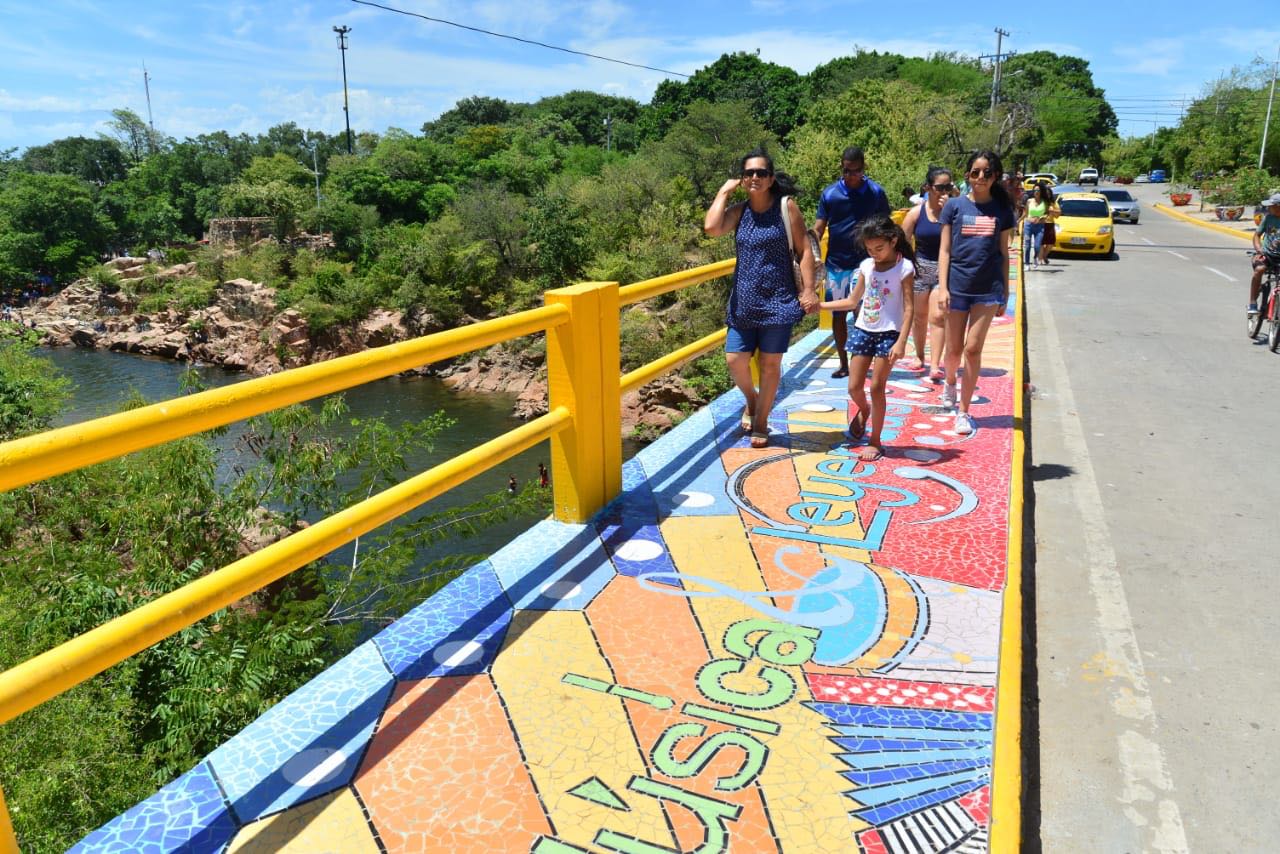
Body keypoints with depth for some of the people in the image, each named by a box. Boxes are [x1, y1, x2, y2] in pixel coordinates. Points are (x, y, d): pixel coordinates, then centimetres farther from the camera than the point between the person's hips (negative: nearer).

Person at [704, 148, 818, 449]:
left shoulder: (786, 206, -3)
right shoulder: (738, 211, 4)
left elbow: (804, 250, -3)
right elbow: (711, 227, -16)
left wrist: (808, 290, -10)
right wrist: (724, 191, -5)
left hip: (778, 300, -3)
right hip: (743, 301, 3)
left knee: (770, 363, 4)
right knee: (735, 360, -1)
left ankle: (761, 422, 21)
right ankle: (751, 401, 31)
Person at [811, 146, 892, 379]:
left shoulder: (876, 193, -1)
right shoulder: (829, 194, 1)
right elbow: (818, 229, 2)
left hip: (864, 264, -2)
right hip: (836, 264, 2)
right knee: (838, 314, 8)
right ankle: (844, 364, 20)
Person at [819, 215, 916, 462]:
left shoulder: (904, 267, -8)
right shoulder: (866, 266, 6)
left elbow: (908, 307, -13)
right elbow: (853, 301, 15)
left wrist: (901, 342, -21)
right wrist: (819, 305, 10)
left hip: (888, 333, -4)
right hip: (863, 331, 5)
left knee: (876, 387, -2)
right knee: (854, 387, 4)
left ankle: (875, 442, 11)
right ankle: (864, 410, 40)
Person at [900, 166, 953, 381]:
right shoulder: (916, 213, -2)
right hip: (920, 268, 2)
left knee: (938, 316, -12)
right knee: (919, 316, 13)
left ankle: (935, 366, -11)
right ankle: (919, 357, 33)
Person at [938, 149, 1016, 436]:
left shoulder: (1002, 209, 4)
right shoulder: (954, 206, 1)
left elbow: (1003, 254, 9)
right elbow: (945, 250, 1)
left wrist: (1005, 293, 8)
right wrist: (942, 287, -7)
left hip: (989, 289, 0)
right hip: (958, 286, 0)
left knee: (973, 349, -3)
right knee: (954, 349, 9)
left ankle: (963, 411, 7)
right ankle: (950, 382, 43)